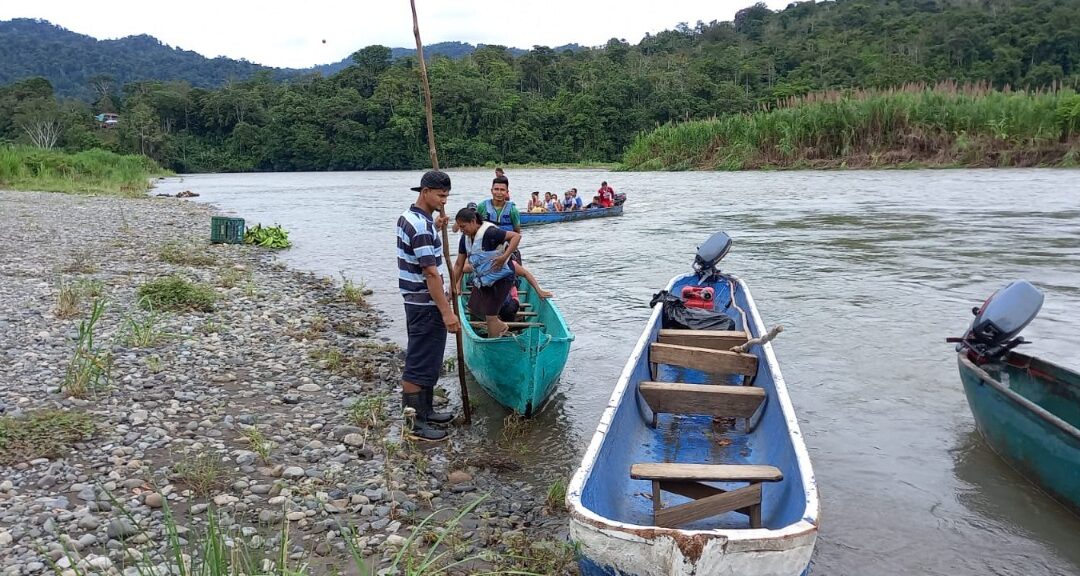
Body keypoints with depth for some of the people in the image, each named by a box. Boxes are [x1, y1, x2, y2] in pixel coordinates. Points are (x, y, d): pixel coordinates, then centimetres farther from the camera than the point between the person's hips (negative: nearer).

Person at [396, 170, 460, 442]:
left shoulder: (408, 217, 10)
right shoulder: (421, 226, -22)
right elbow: (430, 273, -26)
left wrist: (434, 230, 17)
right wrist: (447, 311, -25)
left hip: (417, 301, 11)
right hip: (426, 305, -11)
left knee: (427, 360, 20)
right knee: (419, 364, -3)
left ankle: (425, 410, 32)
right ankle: (414, 424, 5)